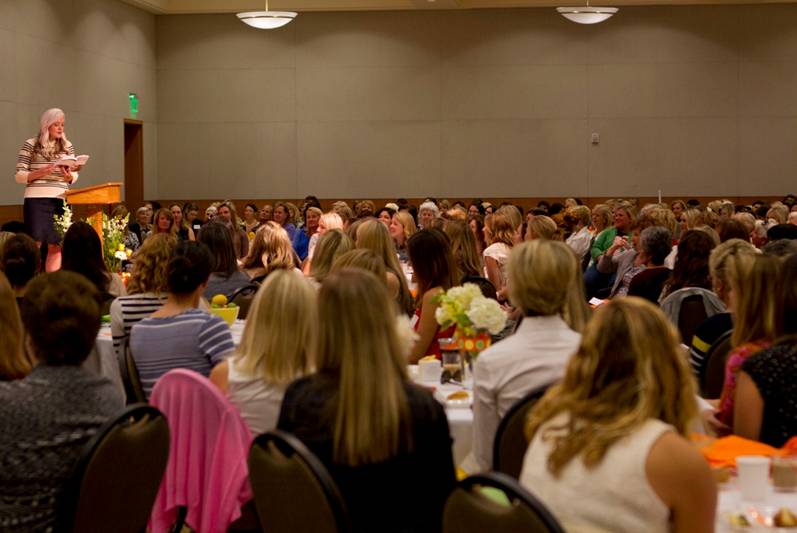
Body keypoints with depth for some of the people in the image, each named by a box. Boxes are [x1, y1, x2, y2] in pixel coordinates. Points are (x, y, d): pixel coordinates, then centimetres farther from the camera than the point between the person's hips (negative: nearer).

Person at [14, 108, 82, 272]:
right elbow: (19, 176, 0)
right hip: (36, 200, -4)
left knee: (56, 246, 2)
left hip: (60, 201, 4)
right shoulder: (31, 145, 1)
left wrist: (69, 176, -8)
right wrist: (38, 173, -16)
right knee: (34, 243, -6)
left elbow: (74, 175, 15)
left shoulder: (67, 146, 12)